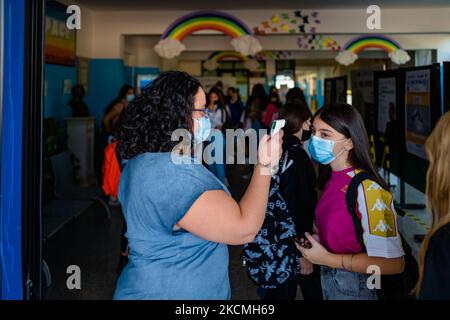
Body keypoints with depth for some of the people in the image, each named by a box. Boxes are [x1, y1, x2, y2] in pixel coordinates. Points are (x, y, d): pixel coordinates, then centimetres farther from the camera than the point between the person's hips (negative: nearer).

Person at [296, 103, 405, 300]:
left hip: (354, 289, -7)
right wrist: (316, 240, -4)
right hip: (327, 280, 7)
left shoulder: (367, 189, -24)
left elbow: (393, 262, -27)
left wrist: (327, 259, -22)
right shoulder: (332, 179, -1)